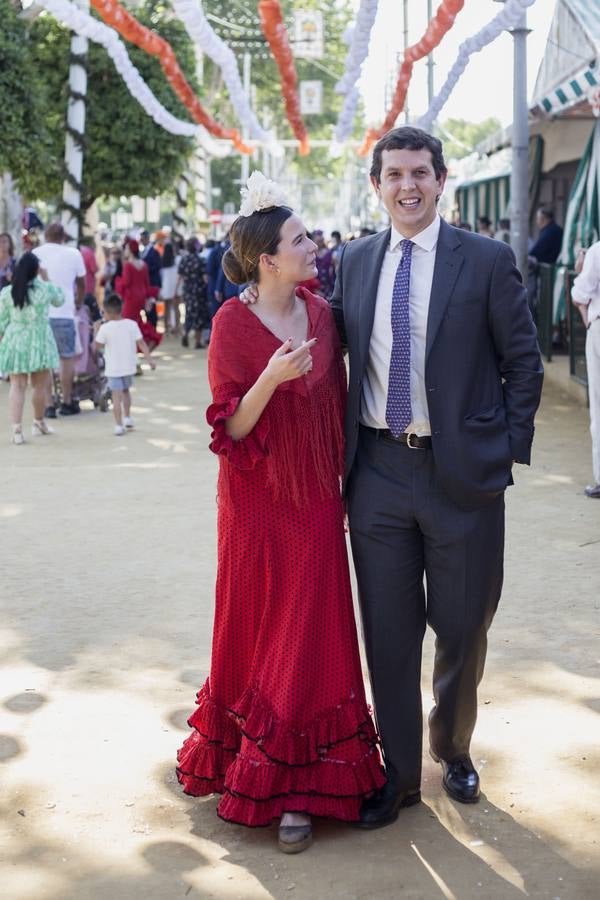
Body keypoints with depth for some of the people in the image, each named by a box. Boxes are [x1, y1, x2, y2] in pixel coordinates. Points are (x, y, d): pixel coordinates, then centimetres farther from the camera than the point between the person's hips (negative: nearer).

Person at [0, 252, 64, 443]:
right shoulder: (46, 288, -6)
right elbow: (59, 300, 16)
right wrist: (47, 280, 19)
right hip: (39, 339, -1)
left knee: (17, 386, 2)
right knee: (39, 385, 14)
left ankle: (16, 428, -7)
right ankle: (39, 422, 30)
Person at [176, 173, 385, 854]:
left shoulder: (321, 314, 3)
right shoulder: (233, 324, -11)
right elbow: (228, 428, -11)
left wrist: (346, 480, 11)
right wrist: (271, 378, -27)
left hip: (315, 500, 4)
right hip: (256, 500, -3)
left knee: (308, 636, 3)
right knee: (253, 630, 9)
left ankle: (294, 787, 12)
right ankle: (239, 757, 30)